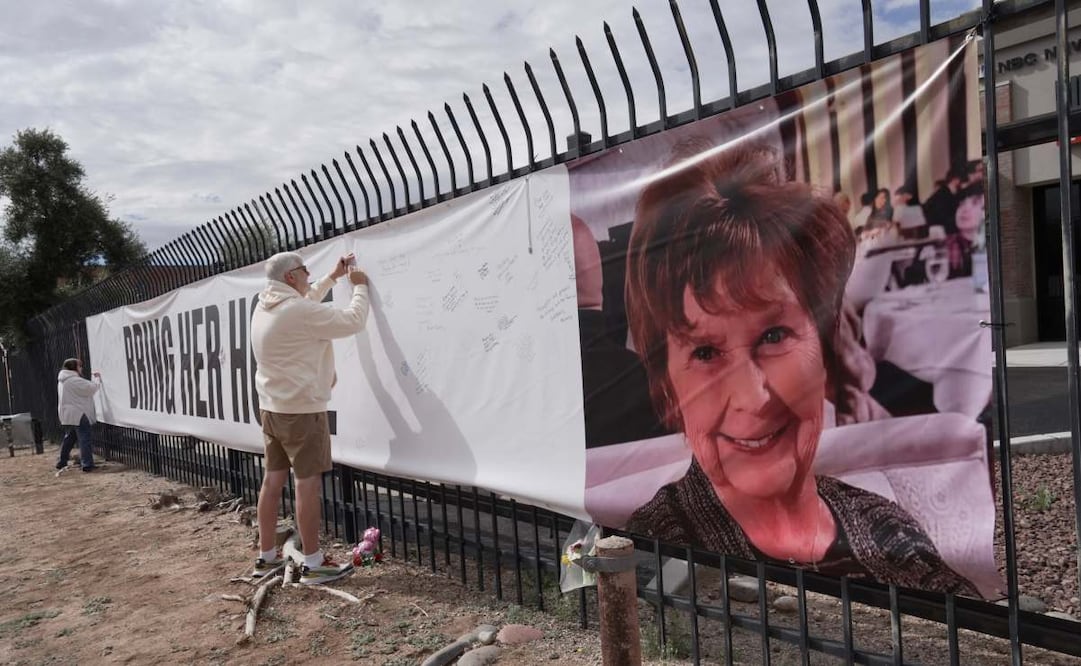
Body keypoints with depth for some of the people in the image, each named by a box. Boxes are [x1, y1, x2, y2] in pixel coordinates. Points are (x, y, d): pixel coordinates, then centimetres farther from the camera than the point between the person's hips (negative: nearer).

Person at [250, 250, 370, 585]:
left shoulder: (264, 308, 8)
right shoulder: (300, 312, -20)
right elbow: (352, 321, -15)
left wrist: (333, 277, 27)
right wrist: (359, 287, 1)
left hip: (272, 407, 9)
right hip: (301, 409, -9)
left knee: (273, 479, 13)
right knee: (308, 482, -3)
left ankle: (266, 556, 22)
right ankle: (313, 563, 4)